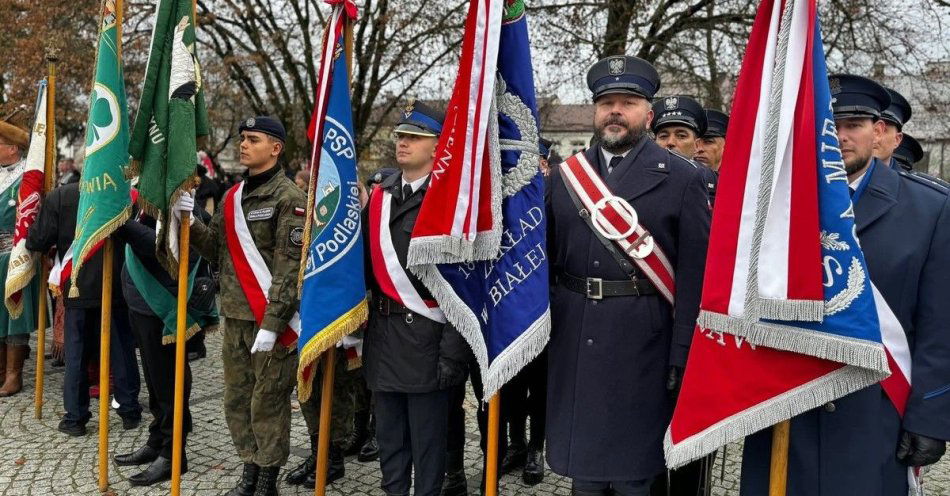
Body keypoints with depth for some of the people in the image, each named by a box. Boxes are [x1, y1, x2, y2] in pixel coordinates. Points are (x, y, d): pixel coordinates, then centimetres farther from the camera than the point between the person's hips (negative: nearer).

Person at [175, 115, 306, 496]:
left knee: (267, 402, 1)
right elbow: (217, 250, 13)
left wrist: (271, 323, -19)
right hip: (235, 318, 7)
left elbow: (290, 268, -15)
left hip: (270, 320, -7)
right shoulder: (233, 196, 14)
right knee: (237, 399, 14)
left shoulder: (289, 198, -10)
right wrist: (190, 222, -3)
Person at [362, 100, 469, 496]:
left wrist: (452, 352, -15)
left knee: (427, 438, 6)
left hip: (425, 336, -6)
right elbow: (368, 262, 13)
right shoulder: (380, 195, 9)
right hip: (382, 334, 7)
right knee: (389, 436, 18)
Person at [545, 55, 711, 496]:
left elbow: (696, 276, -7)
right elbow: (545, 257, 11)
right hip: (573, 342, 4)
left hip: (641, 346, -3)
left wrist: (682, 358, -11)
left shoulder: (682, 179, -3)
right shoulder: (563, 175, 8)